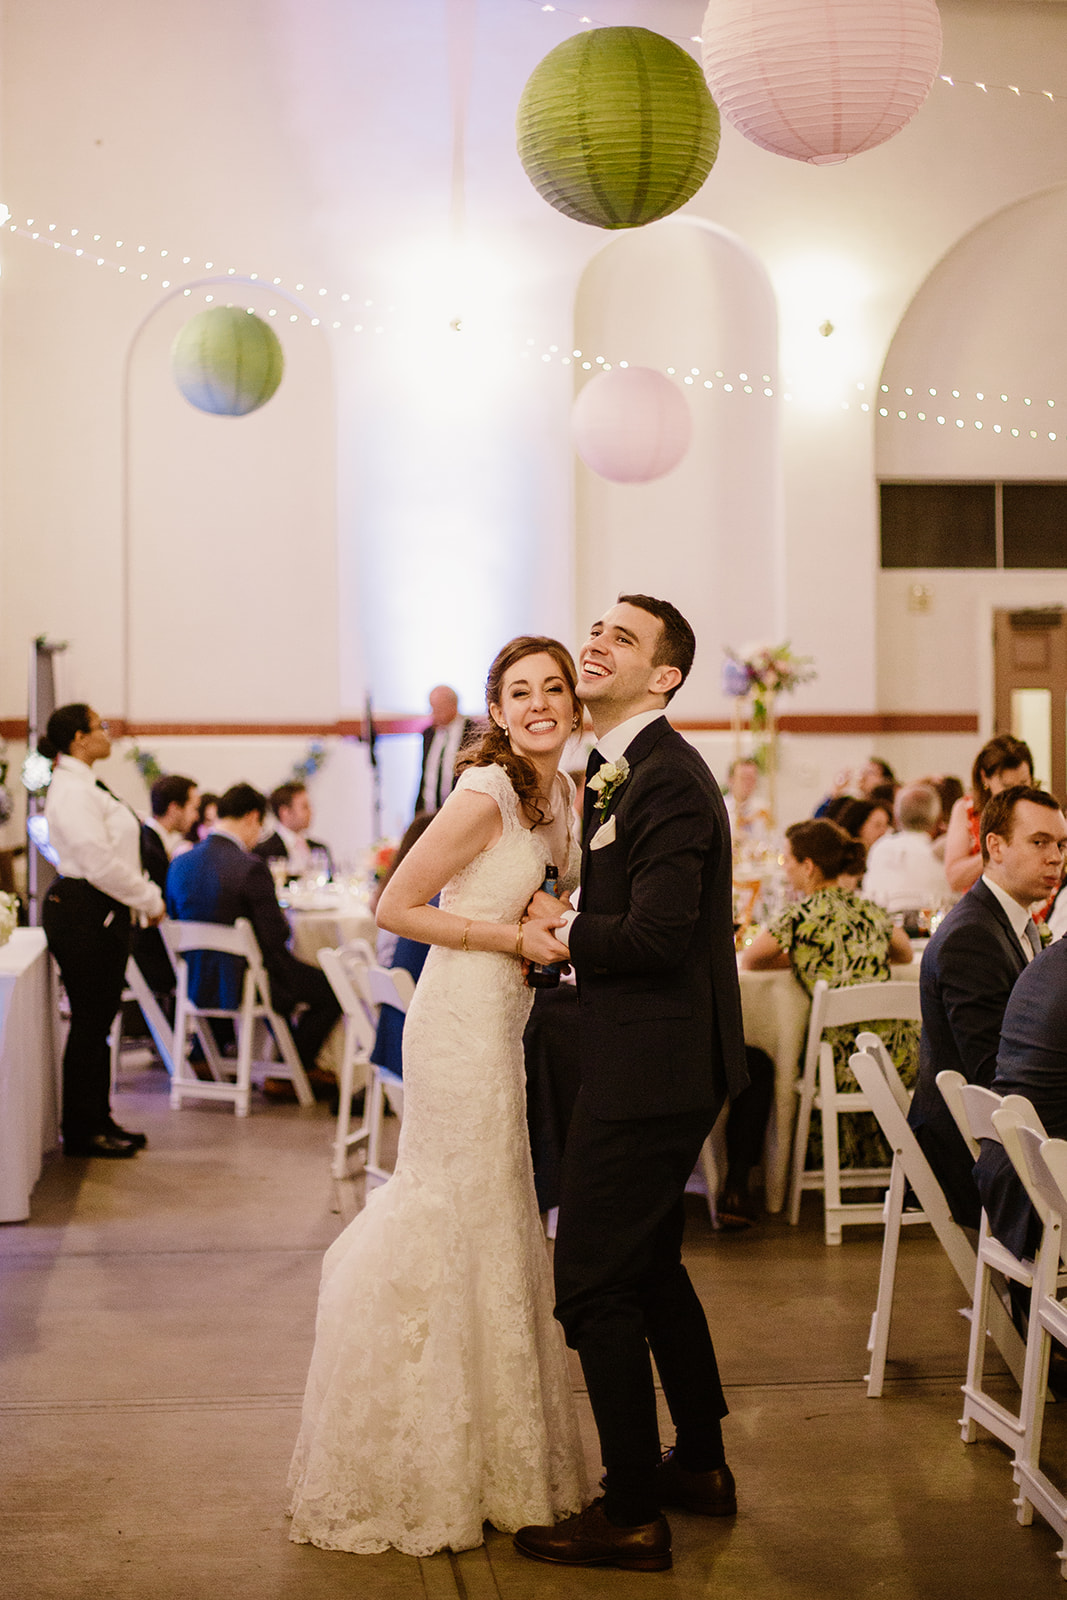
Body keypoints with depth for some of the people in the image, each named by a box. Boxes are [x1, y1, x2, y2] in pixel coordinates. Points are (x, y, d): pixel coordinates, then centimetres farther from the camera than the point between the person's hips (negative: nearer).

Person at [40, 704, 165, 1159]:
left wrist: (147, 896, 10)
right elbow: (101, 863, -22)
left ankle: (98, 1121, 22)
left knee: (98, 1021, 14)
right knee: (89, 1023, -3)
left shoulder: (85, 787, 16)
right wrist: (149, 900, -12)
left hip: (101, 913, 10)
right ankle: (81, 1132, 6)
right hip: (83, 912, -10)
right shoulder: (71, 791, -17)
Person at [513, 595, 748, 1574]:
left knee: (593, 1280, -5)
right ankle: (701, 1465, 36)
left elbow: (655, 935, -26)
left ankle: (633, 1513, 5)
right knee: (651, 1265, 22)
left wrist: (562, 931, -11)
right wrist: (561, 925, 0)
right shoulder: (616, 769, 13)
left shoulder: (667, 777, -20)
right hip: (658, 1061, 11)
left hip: (650, 1067, -11)